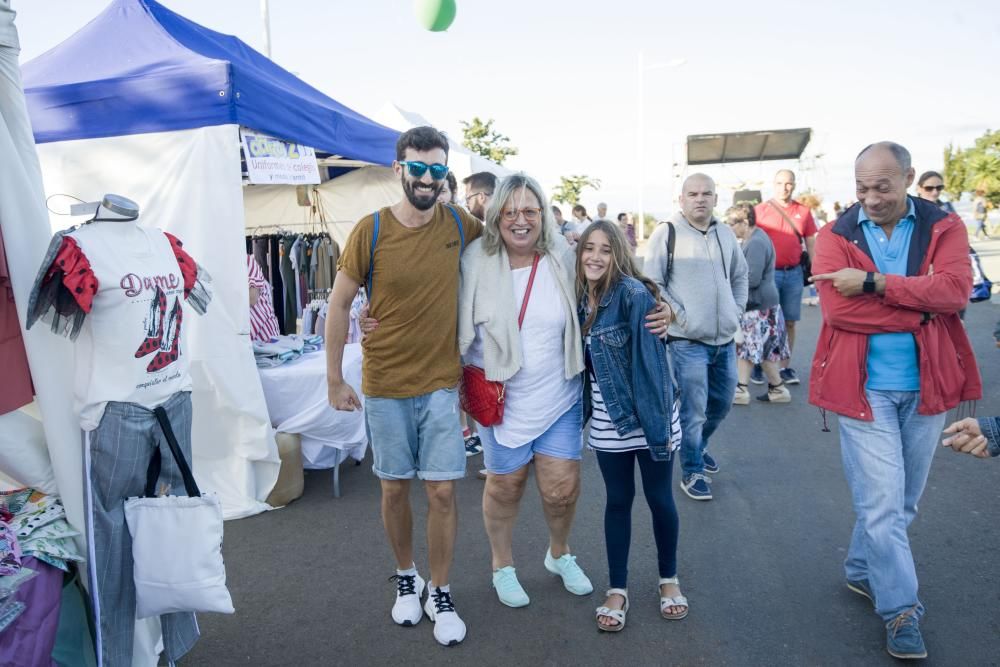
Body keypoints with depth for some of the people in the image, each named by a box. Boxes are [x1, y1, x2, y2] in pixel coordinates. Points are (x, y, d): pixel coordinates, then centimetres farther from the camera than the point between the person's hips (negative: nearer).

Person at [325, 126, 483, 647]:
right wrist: (334, 380, -1)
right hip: (385, 386, -1)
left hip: (441, 383, 1)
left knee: (442, 491, 3)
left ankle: (440, 594, 24)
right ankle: (405, 578, 38)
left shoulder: (459, 224, -3)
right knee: (395, 488, 13)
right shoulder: (371, 230, -9)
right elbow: (339, 302, -2)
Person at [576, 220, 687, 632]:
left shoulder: (633, 294, -18)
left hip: (648, 416, -4)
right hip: (607, 421, 5)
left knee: (659, 498, 11)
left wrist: (659, 424, -21)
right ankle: (617, 589, 25)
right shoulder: (580, 299, 2)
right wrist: (582, 410, 8)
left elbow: (652, 362, -20)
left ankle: (668, 578, 33)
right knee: (618, 500, 13)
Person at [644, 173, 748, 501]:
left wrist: (736, 310, 10)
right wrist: (679, 315, -13)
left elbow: (740, 275, 22)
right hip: (687, 341, -6)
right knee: (693, 411, -1)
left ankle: (697, 447, 43)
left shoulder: (726, 234, 10)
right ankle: (692, 472, 17)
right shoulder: (667, 233, -8)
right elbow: (652, 283, -10)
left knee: (722, 403, 19)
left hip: (725, 339, 6)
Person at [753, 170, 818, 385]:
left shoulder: (803, 212, 7)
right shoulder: (760, 210, 0)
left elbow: (811, 244, 11)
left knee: (789, 322, 7)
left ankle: (786, 366, 15)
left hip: (794, 273, 3)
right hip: (767, 273, -2)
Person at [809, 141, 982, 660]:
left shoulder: (943, 227, 0)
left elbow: (955, 289, -17)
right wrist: (922, 309, -17)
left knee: (903, 499, 16)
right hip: (865, 387, -3)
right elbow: (836, 308, -18)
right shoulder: (835, 236, -4)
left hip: (926, 385, 3)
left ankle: (862, 571, 38)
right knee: (883, 502, -1)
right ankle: (901, 610, 14)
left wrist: (872, 282, -23)